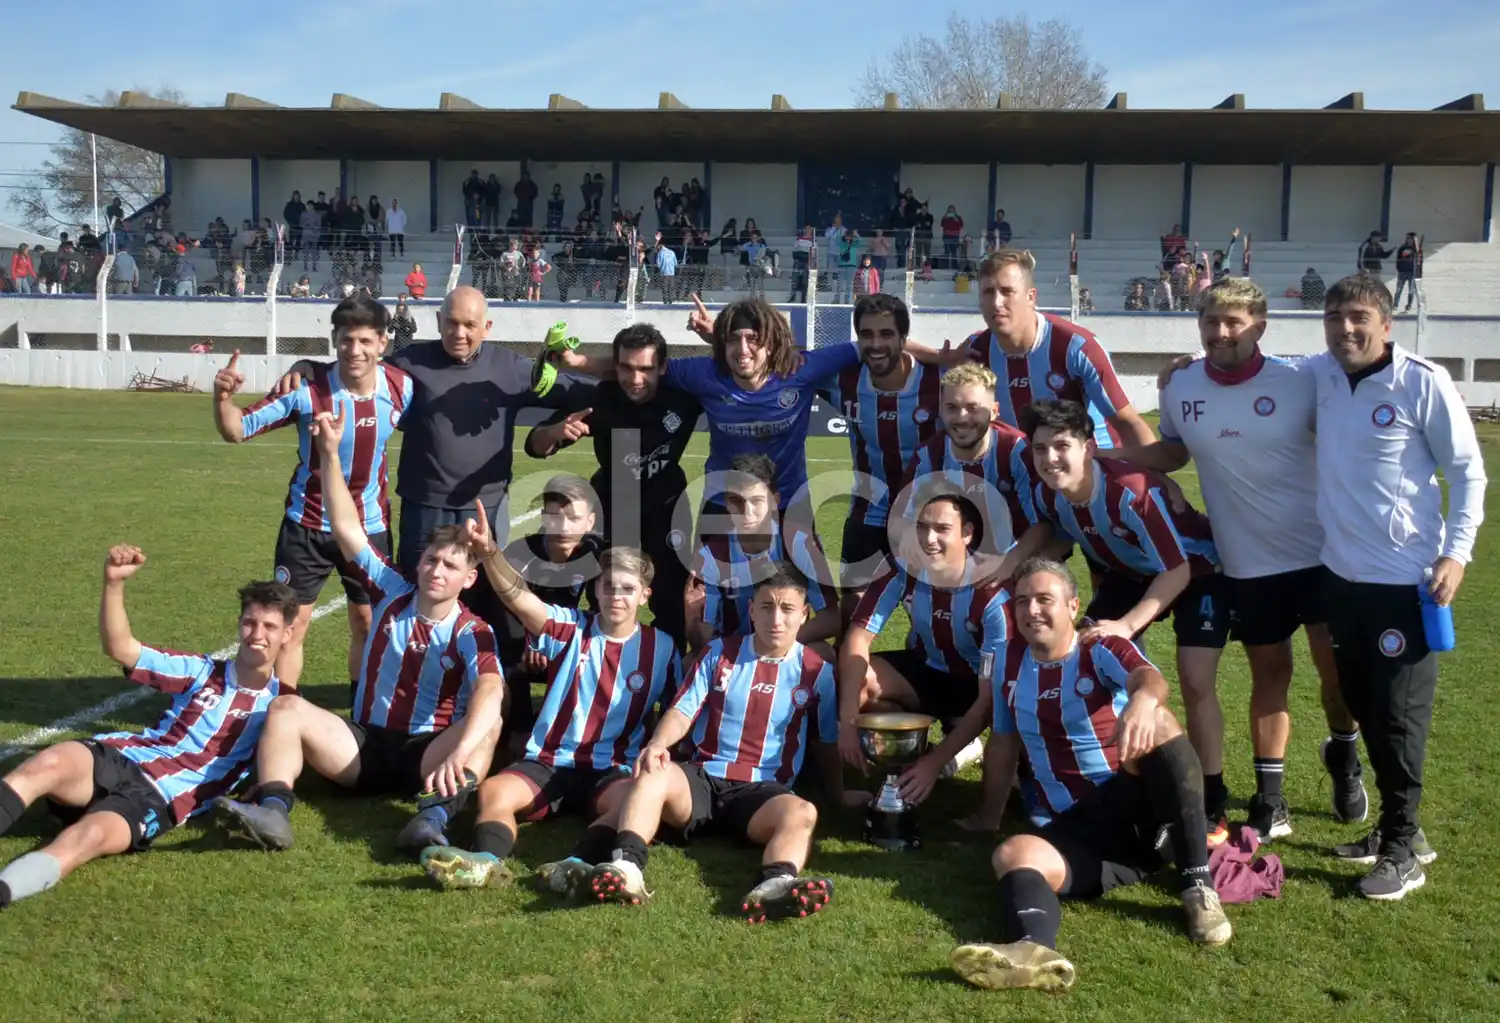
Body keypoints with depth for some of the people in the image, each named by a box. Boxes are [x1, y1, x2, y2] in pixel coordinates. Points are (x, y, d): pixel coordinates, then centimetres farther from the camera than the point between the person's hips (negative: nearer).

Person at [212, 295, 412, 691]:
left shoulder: (402, 387, -13)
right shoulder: (307, 388, -19)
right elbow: (237, 430, -16)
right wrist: (223, 397, -35)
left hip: (370, 526, 2)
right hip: (308, 525, -2)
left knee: (368, 623, 14)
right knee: (290, 624, 2)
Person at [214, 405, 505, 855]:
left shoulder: (473, 633, -9)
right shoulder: (393, 595, 4)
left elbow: (490, 692, -31)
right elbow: (347, 530, 1)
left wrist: (458, 754, -49)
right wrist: (331, 454, -6)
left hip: (427, 755, -4)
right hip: (364, 745, 4)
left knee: (488, 725, -34)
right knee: (286, 707, -17)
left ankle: (432, 818, -56)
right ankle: (273, 810, -40)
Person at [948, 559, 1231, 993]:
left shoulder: (1102, 649, -4)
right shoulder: (1007, 661, 8)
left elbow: (1149, 678, -27)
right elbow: (1004, 742, 19)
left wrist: (1143, 700, -52)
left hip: (1134, 808, -2)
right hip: (1068, 829, 3)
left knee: (1156, 721, -30)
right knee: (1012, 854, -29)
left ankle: (1198, 886, -30)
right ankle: (1034, 948, -63)